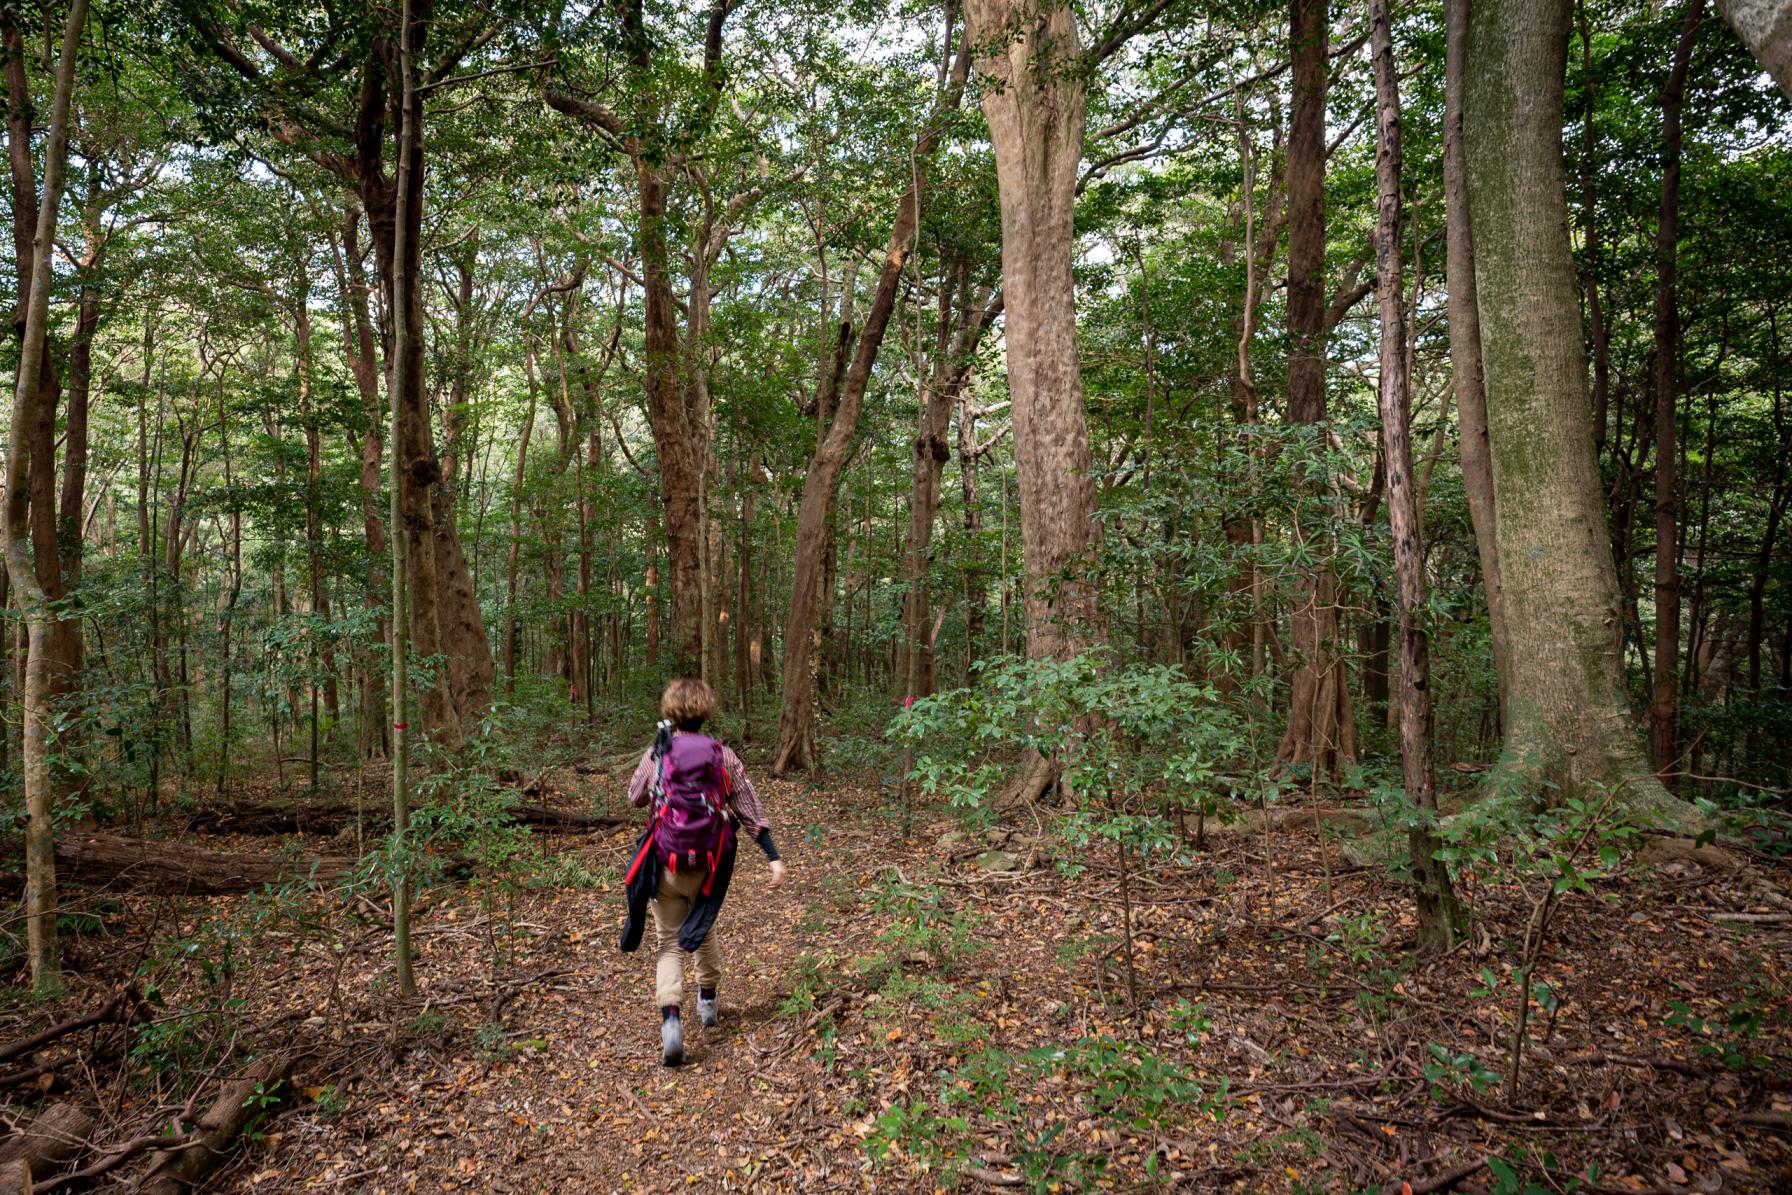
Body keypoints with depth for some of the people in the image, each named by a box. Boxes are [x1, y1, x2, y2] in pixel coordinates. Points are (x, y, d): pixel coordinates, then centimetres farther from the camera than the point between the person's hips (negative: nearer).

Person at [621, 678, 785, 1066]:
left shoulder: (655, 756, -7)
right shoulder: (723, 756, -5)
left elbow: (634, 798, 11)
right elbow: (750, 809, -5)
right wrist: (774, 857, -3)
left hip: (666, 867, -2)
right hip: (709, 867, 2)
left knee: (670, 943, 9)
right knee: (703, 929, 27)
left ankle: (670, 1019, -10)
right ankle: (709, 999, 43)